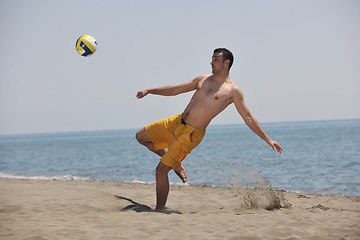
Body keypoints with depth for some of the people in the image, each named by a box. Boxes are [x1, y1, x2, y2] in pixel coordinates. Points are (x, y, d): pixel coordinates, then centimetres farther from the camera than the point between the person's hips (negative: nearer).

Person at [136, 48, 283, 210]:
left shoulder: (233, 91, -4)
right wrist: (149, 91, 14)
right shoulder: (203, 79, 12)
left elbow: (248, 119, 0)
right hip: (176, 122, 6)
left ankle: (160, 209, 7)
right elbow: (175, 90, 20)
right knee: (141, 137, 7)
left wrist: (268, 139, -4)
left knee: (161, 170, -9)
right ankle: (176, 163, 18)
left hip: (191, 133, -6)